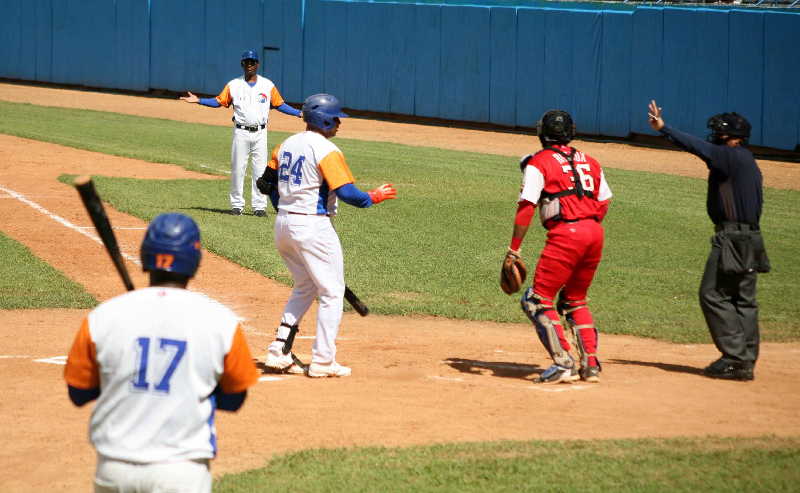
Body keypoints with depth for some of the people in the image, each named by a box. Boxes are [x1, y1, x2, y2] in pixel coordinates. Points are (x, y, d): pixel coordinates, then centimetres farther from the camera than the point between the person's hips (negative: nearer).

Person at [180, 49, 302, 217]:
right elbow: (219, 101, 6)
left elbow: (279, 105, 9)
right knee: (237, 169, 1)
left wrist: (299, 113, 0)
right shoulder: (234, 85, 5)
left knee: (260, 170, 0)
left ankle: (259, 206, 4)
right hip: (241, 132, 0)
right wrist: (198, 100, -5)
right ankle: (237, 205, 9)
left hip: (260, 133, 0)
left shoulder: (267, 85, 6)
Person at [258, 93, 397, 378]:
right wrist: (373, 198, -4)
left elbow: (267, 183, 16)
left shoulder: (286, 145, 10)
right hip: (313, 226, -8)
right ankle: (322, 361, 2)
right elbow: (346, 192, -20)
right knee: (332, 293, 3)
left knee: (304, 288, 22)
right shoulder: (326, 151, -14)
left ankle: (279, 352, 15)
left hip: (283, 224, 8)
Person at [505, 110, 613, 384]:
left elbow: (526, 206, -8)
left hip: (565, 233, -7)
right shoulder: (589, 162, 18)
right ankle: (591, 365, 15)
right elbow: (604, 202, 20)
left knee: (538, 300, 1)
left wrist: (514, 249, -8)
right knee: (575, 300, 22)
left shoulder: (538, 163, 1)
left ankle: (564, 364, -11)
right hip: (595, 232, 7)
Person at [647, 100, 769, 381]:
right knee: (744, 299, 11)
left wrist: (664, 129, -24)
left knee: (714, 294, -6)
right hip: (751, 238, 10)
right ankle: (746, 362, 12)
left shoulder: (733, 157, -12)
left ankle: (735, 357, -8)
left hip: (732, 238, -10)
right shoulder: (750, 164, 17)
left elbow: (698, 147, -21)